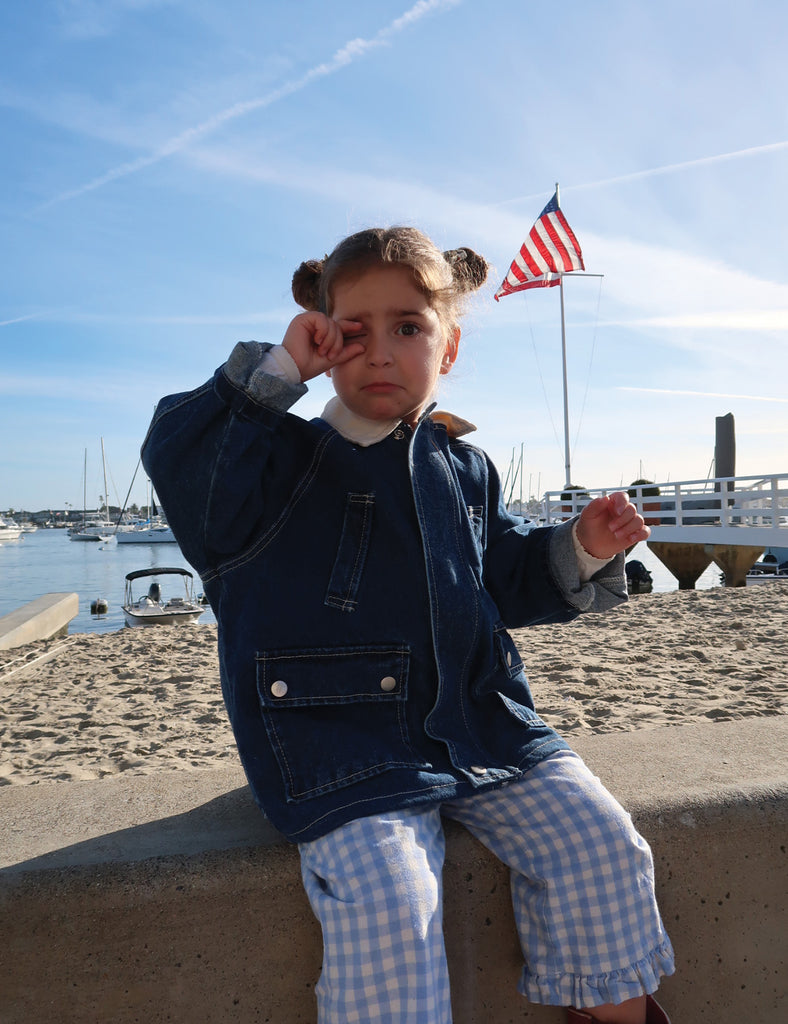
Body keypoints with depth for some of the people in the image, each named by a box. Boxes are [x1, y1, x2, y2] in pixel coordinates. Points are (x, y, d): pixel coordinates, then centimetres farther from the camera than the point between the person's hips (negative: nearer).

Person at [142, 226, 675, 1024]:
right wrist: (278, 369, -19)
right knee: (388, 899, -26)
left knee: (601, 845, -4)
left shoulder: (463, 471, 12)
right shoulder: (286, 464, -2)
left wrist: (581, 551, 1)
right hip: (344, 746, -4)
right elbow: (177, 458, -18)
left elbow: (510, 577, 19)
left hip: (482, 723, 5)